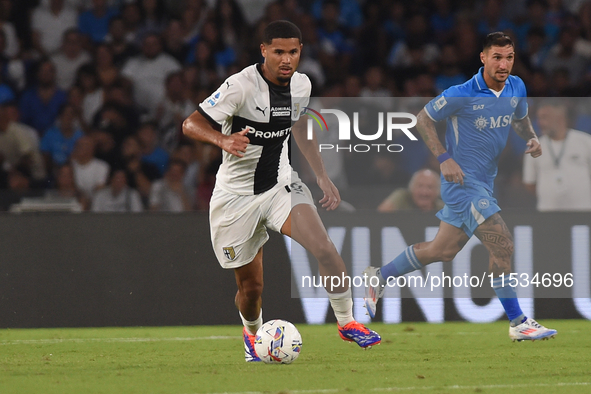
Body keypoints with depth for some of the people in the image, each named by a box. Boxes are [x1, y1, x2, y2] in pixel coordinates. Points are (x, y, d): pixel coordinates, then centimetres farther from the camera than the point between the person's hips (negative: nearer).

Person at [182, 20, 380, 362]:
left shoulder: (301, 85, -2)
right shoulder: (242, 86, -21)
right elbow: (191, 125, -25)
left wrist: (323, 177, 17)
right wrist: (224, 140, -45)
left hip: (281, 186, 4)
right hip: (237, 195, -4)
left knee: (324, 248, -22)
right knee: (251, 287, 3)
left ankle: (347, 322, -4)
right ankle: (253, 333, 37)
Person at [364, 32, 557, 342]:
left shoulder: (517, 88, 1)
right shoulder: (461, 94, -19)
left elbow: (520, 118, 22)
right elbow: (423, 119, -8)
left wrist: (531, 138, 0)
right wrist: (444, 158, -16)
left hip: (484, 182, 8)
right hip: (462, 180, -8)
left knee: (443, 250, 16)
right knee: (502, 245, -14)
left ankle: (379, 278, 34)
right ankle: (517, 322, -4)